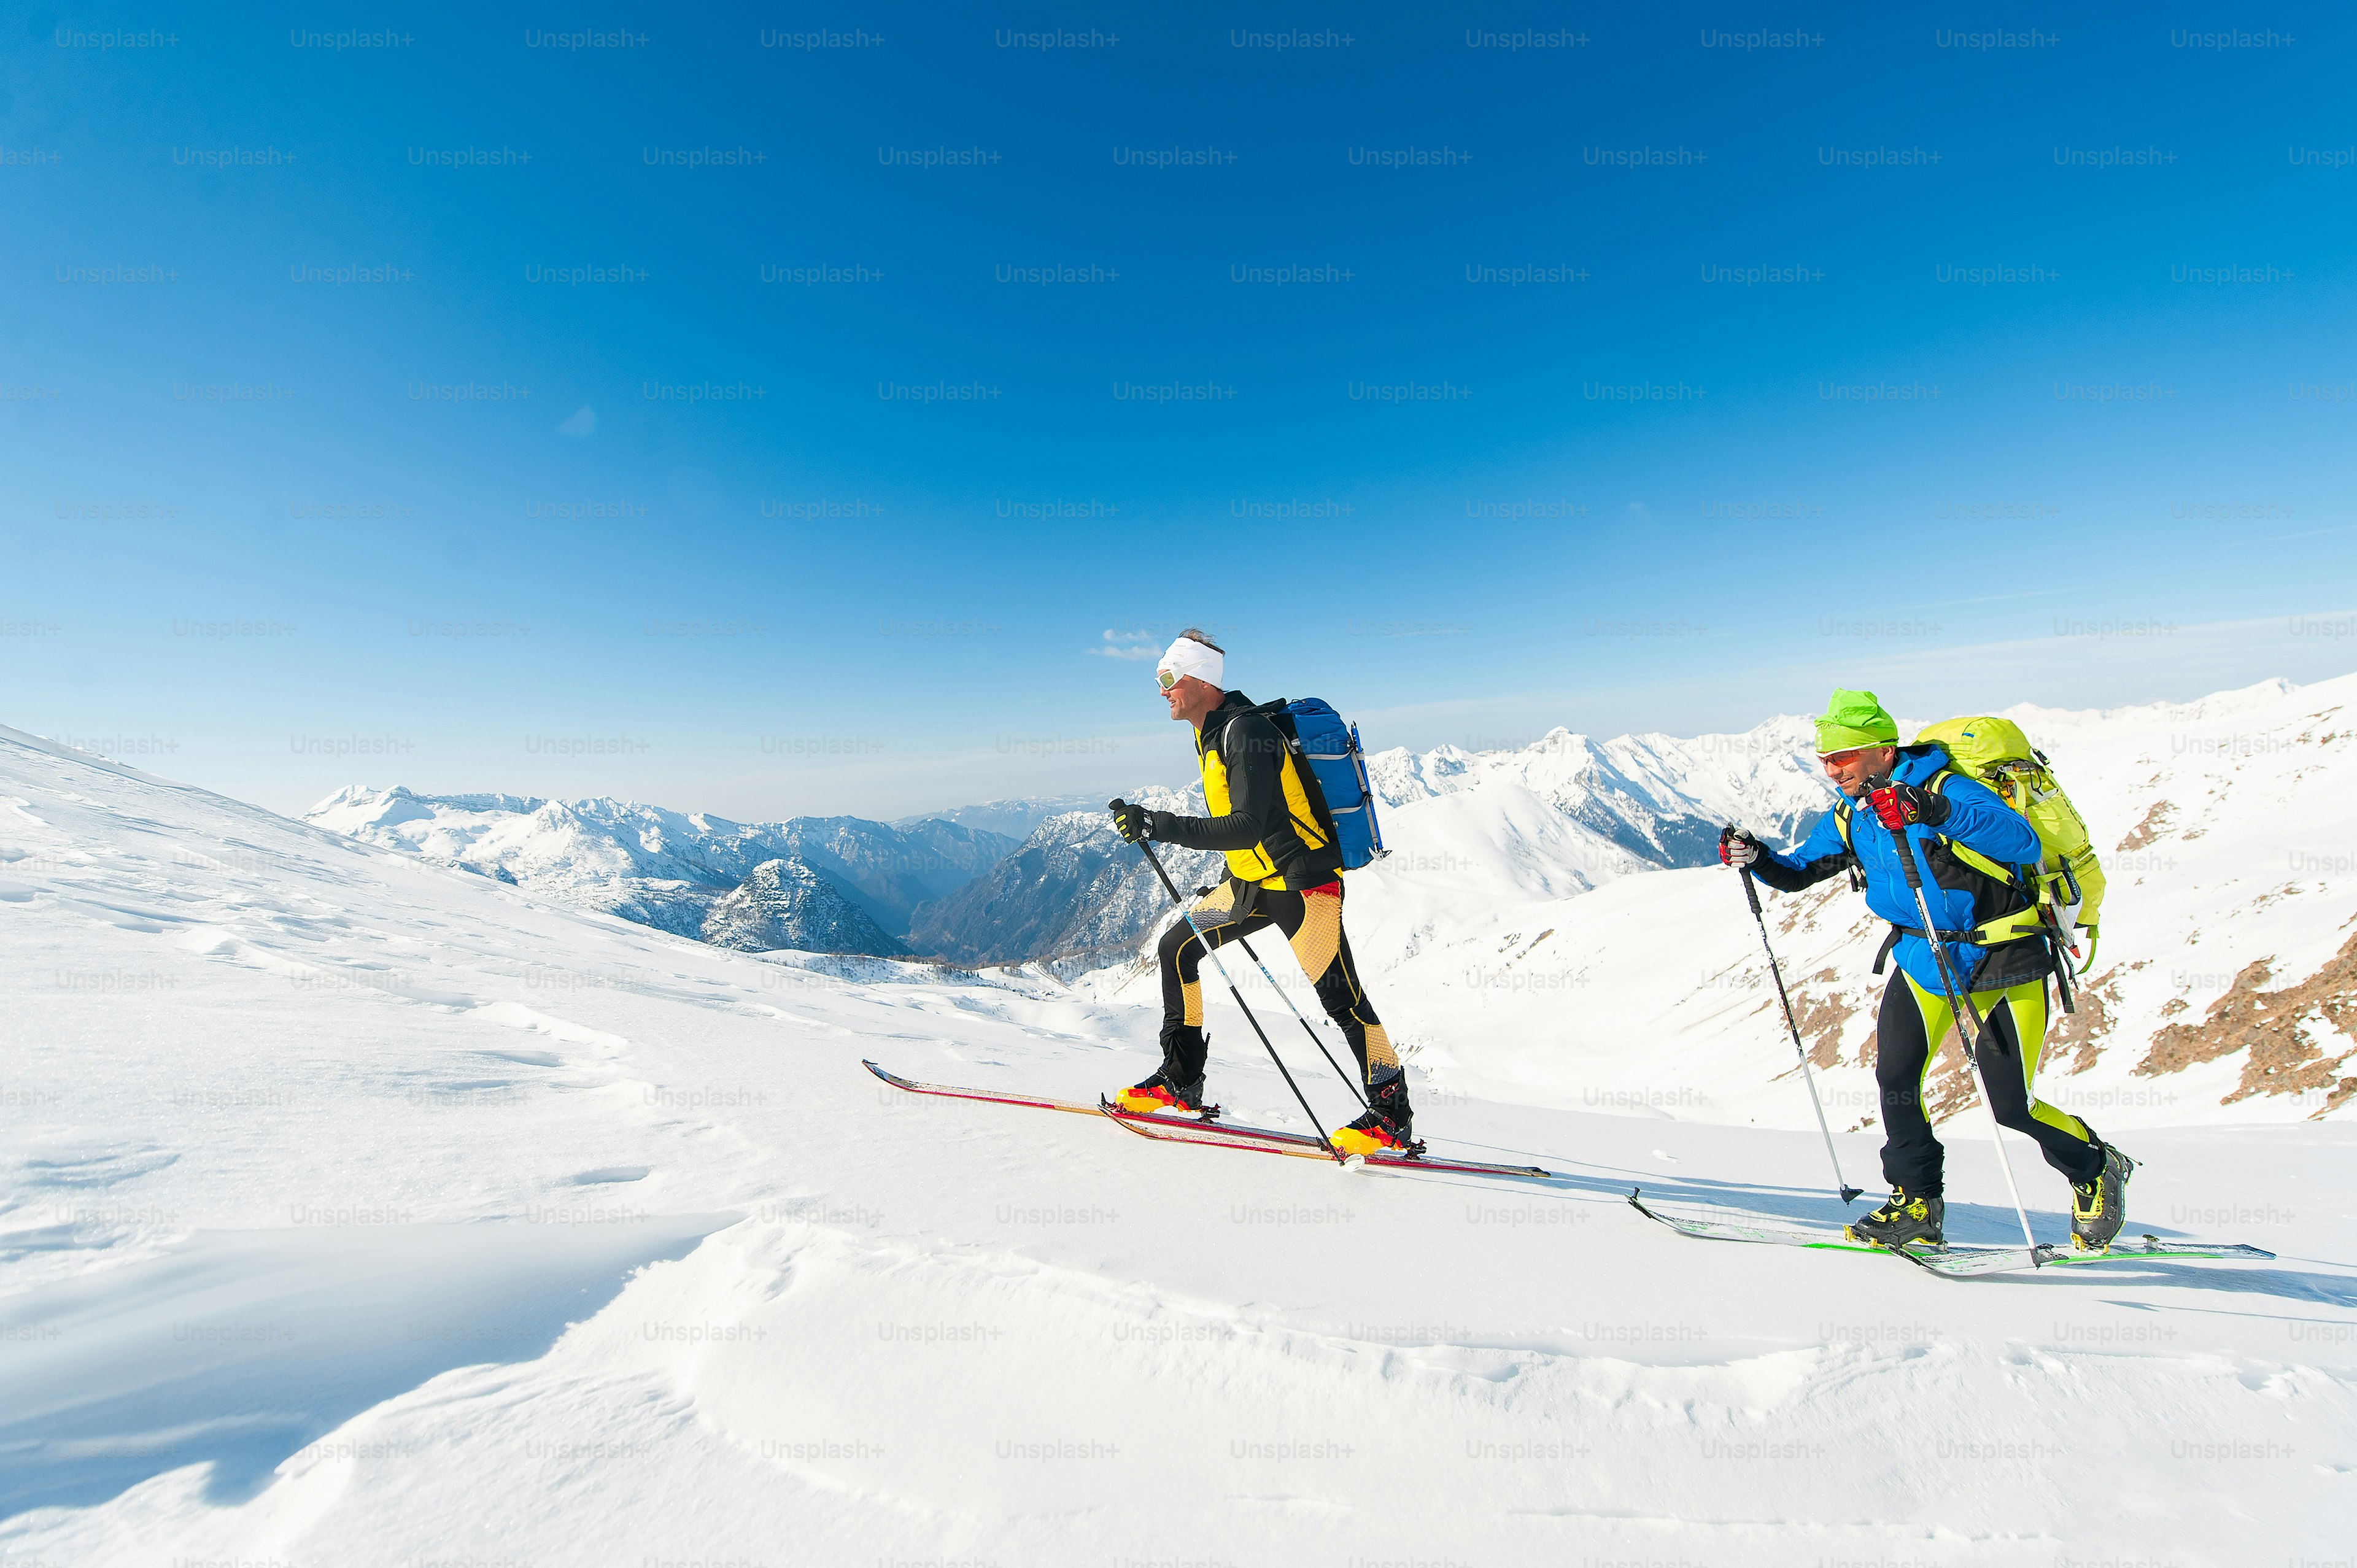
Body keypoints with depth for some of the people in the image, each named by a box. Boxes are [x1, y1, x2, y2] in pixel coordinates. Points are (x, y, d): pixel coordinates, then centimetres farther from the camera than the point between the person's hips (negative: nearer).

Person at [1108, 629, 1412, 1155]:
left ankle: (1392, 1114, 10)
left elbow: (1249, 826, -29)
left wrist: (1160, 826, -31)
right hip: (1253, 881, 10)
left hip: (1302, 882, -10)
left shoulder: (1246, 732, -20)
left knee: (1339, 997, -7)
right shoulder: (1210, 733, 10)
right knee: (1176, 949, 8)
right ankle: (1181, 1081, 17)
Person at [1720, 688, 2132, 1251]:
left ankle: (2096, 1170, 31)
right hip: (1924, 958, 6)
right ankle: (1917, 1205, 8)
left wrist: (1934, 812, -49)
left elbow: (2025, 843, -36)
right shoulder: (1850, 817, -1)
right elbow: (1799, 870, 9)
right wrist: (1756, 857, -12)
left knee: (2012, 1106, -1)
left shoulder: (1945, 789, -22)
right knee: (1895, 1076, -8)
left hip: (2005, 960, -5)